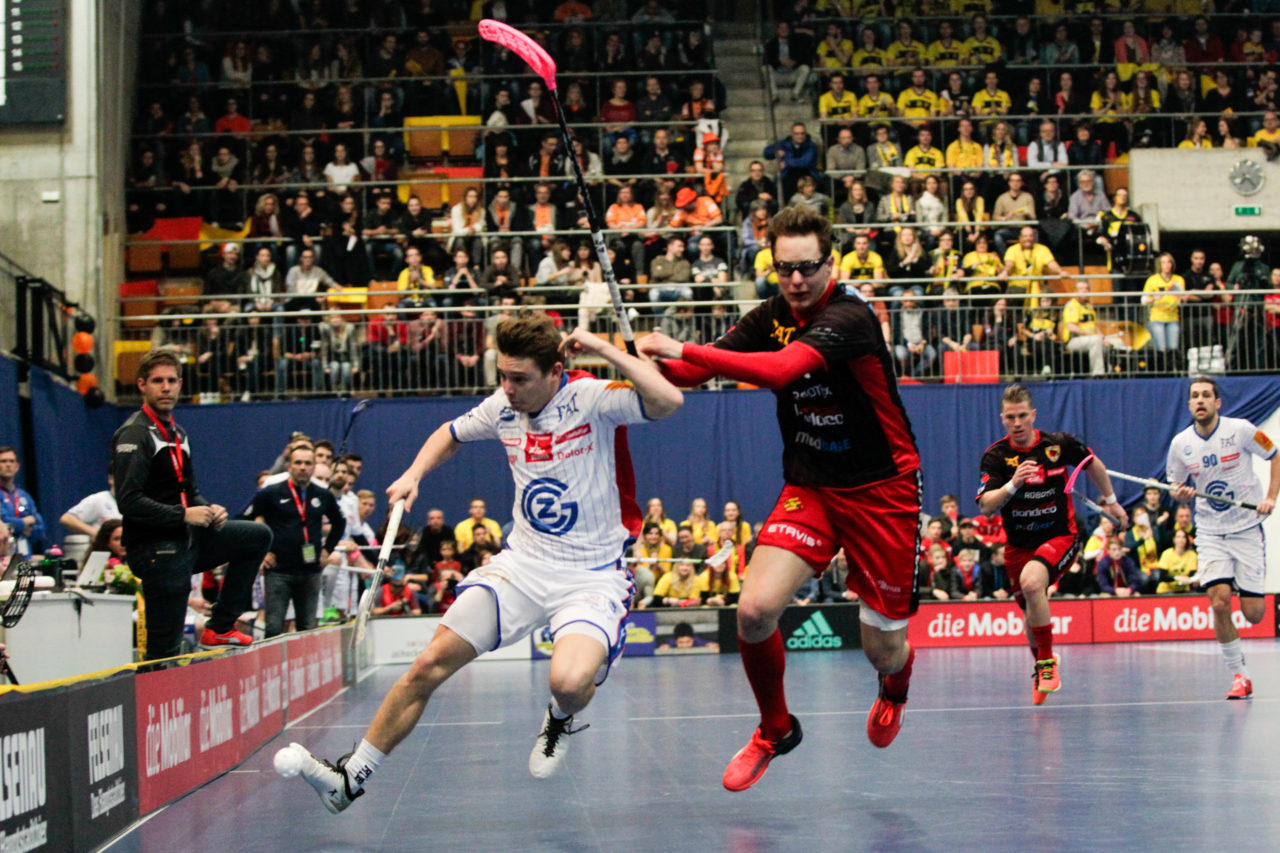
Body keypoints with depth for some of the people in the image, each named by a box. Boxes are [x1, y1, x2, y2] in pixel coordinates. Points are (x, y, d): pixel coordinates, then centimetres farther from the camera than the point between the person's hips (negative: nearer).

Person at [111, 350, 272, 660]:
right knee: (165, 649, -8)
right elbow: (129, 501, -22)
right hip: (156, 551, -9)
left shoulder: (177, 433, 16)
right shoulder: (135, 434, -12)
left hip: (187, 541, 9)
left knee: (259, 536, 16)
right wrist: (184, 515, -19)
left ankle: (219, 627, 12)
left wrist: (209, 510, 2)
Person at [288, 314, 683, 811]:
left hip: (591, 579, -5)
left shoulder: (592, 399, -15)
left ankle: (560, 721, 9)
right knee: (430, 665, -4)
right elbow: (452, 434, 24)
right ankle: (351, 778, 9)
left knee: (569, 682, -31)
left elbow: (669, 401, -34)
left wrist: (604, 350, -29)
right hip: (521, 564, 5)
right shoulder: (502, 407, 2)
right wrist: (414, 474, 8)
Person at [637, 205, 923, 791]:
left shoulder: (849, 315, -21)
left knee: (883, 649, 3)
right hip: (808, 487, 5)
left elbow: (780, 369, -37)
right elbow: (693, 372, -1)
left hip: (881, 490, -5)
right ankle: (775, 730, 10)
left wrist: (683, 350, -38)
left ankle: (896, 687, 44)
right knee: (755, 610, -17)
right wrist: (652, 361, -23)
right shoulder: (771, 318, 1)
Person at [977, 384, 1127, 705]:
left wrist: (1110, 500, 23)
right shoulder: (996, 456, -8)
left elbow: (1092, 463, 14)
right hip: (1019, 544, 3)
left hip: (1059, 537, -3)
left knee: (1031, 582, -32)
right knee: (1032, 611, 12)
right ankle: (1041, 671, 44)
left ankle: (1047, 664, -18)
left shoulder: (1059, 444, -7)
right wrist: (1012, 484, -32)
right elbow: (986, 506, -16)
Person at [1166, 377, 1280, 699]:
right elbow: (1176, 487, 11)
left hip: (1247, 528, -1)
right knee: (1219, 602, -17)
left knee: (1253, 613, -5)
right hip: (1210, 533, 1)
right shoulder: (1180, 443, -2)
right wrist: (1181, 494, -13)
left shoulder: (1240, 430, -9)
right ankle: (1239, 675, -2)